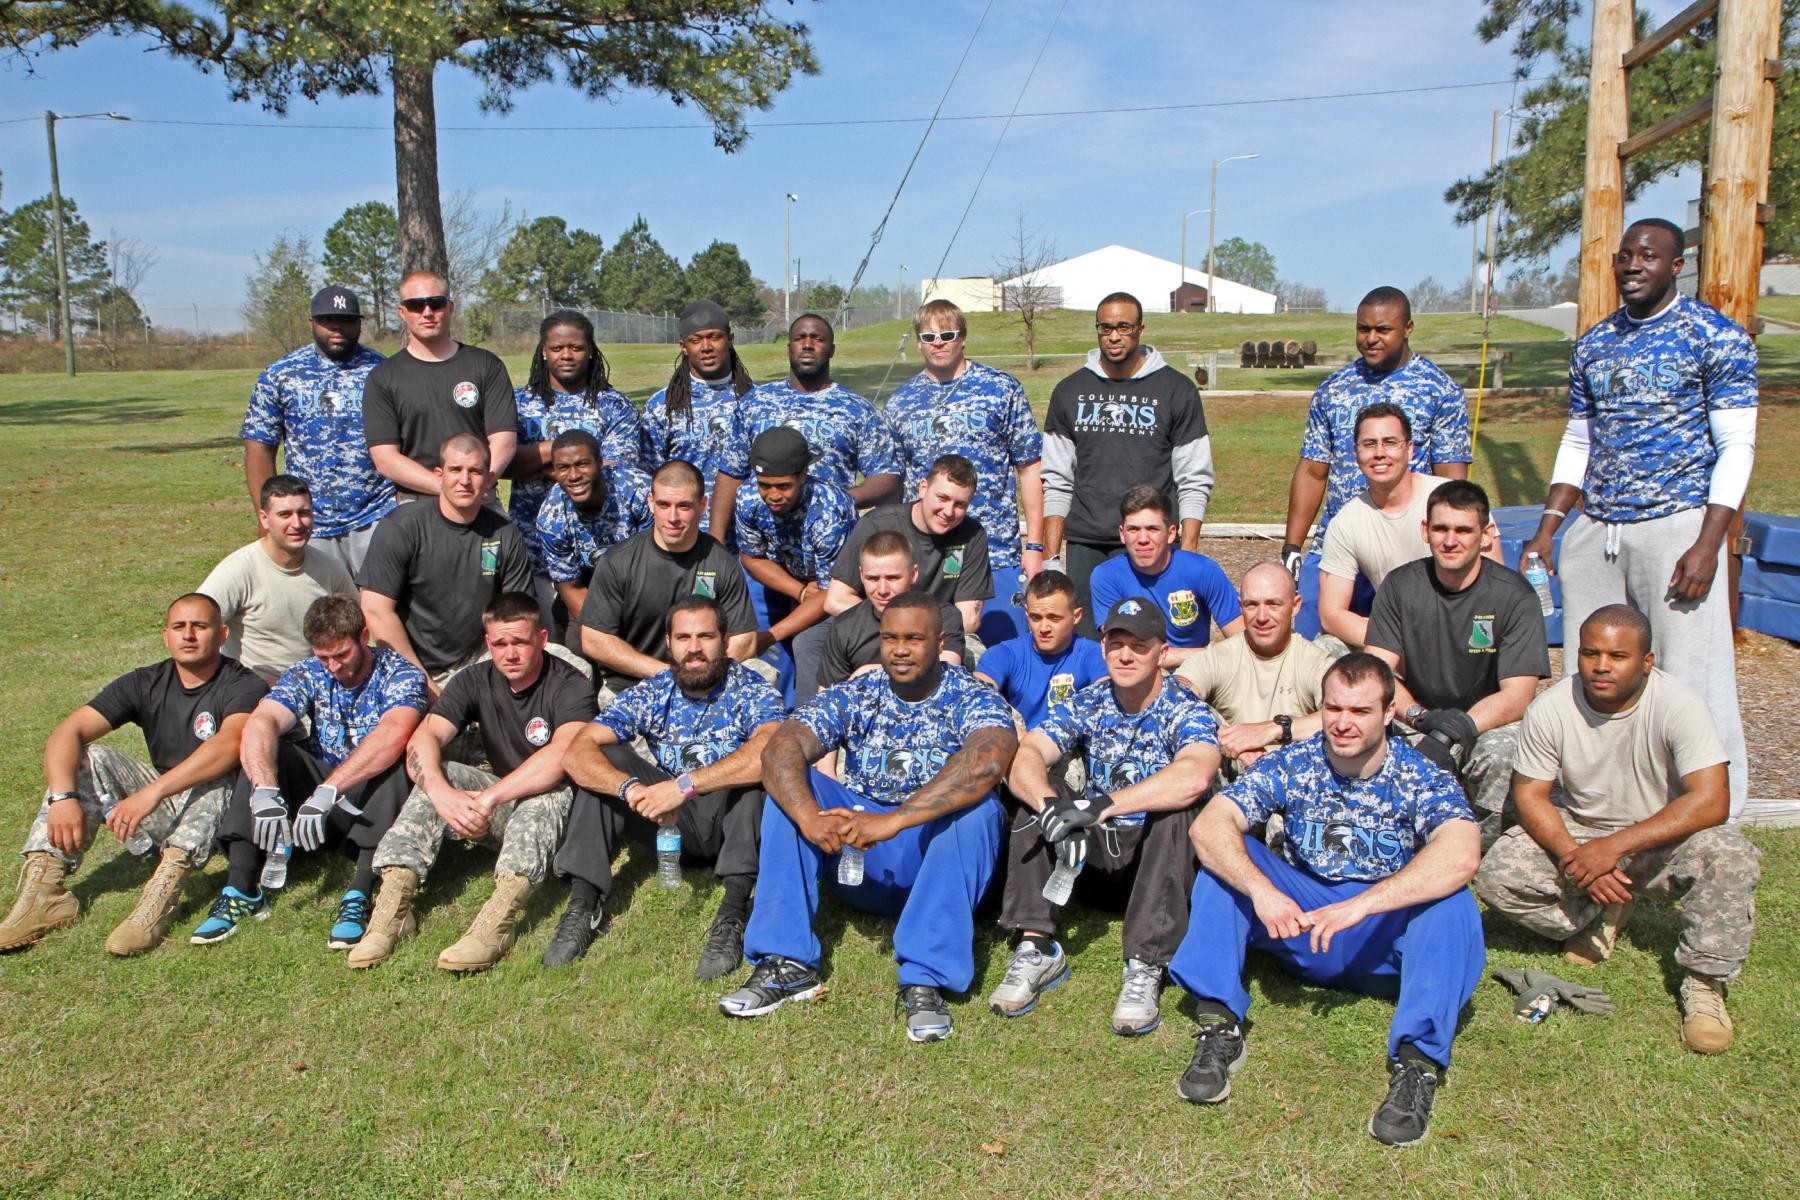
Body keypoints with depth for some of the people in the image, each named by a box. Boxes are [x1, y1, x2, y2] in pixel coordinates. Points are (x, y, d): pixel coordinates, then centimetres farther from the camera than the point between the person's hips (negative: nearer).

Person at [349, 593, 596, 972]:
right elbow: (422, 738, -15)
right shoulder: (476, 681, 0)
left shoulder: (570, 685, -14)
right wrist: (441, 793, -37)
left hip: (551, 810, -5)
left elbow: (564, 753, -34)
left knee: (554, 787, -37)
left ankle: (501, 915, -54)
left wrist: (488, 798, -41)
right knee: (436, 773, -19)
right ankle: (394, 900, -30)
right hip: (501, 804, 5)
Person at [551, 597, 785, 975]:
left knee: (749, 765, -32)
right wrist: (632, 789, -37)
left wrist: (685, 784, -43)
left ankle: (733, 913, -37)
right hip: (673, 825, 4)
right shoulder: (650, 693, -6)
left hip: (734, 825, -3)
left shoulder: (750, 689, -15)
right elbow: (577, 752, -18)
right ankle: (584, 903, -17)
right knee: (606, 761, -14)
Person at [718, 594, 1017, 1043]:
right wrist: (809, 817, -39)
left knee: (975, 806, -33)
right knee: (789, 787, -17)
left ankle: (926, 979, -34)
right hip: (861, 862, 3)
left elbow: (987, 764, -34)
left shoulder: (974, 699, -10)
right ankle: (786, 964, -21)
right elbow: (780, 749, -18)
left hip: (942, 860, -3)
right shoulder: (853, 696, -1)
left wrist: (892, 821, -43)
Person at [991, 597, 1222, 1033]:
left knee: (1177, 809, -33)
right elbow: (1024, 759, -20)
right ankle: (1036, 948, -23)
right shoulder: (1087, 703, -3)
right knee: (1036, 795, -18)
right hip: (1099, 845, 4)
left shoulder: (1186, 711, -14)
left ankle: (1146, 968, -34)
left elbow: (1195, 777, -38)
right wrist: (1054, 807, -42)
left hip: (1163, 851, -4)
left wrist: (1103, 806, -44)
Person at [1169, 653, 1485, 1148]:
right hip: (1298, 922, 2)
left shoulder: (1421, 778, -12)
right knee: (1225, 860, -18)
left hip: (1386, 939, -2)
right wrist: (1261, 890, -38)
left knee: (1451, 901, -31)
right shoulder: (1292, 765, -7)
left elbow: (1461, 855, -34)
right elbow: (1209, 826, -20)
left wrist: (1359, 906, -41)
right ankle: (1219, 1028, -23)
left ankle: (1418, 1062, -33)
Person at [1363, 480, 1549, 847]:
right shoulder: (1400, 586, -3)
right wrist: (1417, 714, -27)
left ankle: (1483, 847, -10)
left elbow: (1517, 696, -17)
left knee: (1501, 750, -36)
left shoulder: (1513, 595, -10)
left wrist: (1451, 733, -33)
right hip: (1416, 725, 2)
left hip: (1490, 723, -1)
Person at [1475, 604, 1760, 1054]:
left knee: (1729, 855, -34)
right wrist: (1572, 855, -26)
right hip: (1579, 833, 2)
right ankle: (1601, 915, 5)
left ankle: (1704, 983, -15)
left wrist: (1615, 847, -35)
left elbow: (1711, 801, -29)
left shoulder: (1678, 707, -21)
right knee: (1496, 876, -22)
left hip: (1662, 840, -2)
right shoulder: (1549, 710, -14)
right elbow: (1529, 794, -8)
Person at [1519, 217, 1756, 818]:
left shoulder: (1717, 337, -2)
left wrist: (1707, 545, -15)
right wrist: (1545, 532, 9)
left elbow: (1736, 446, -6)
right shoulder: (1592, 345, 13)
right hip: (1593, 530, 5)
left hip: (1676, 527, -5)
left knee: (1691, 681, -6)